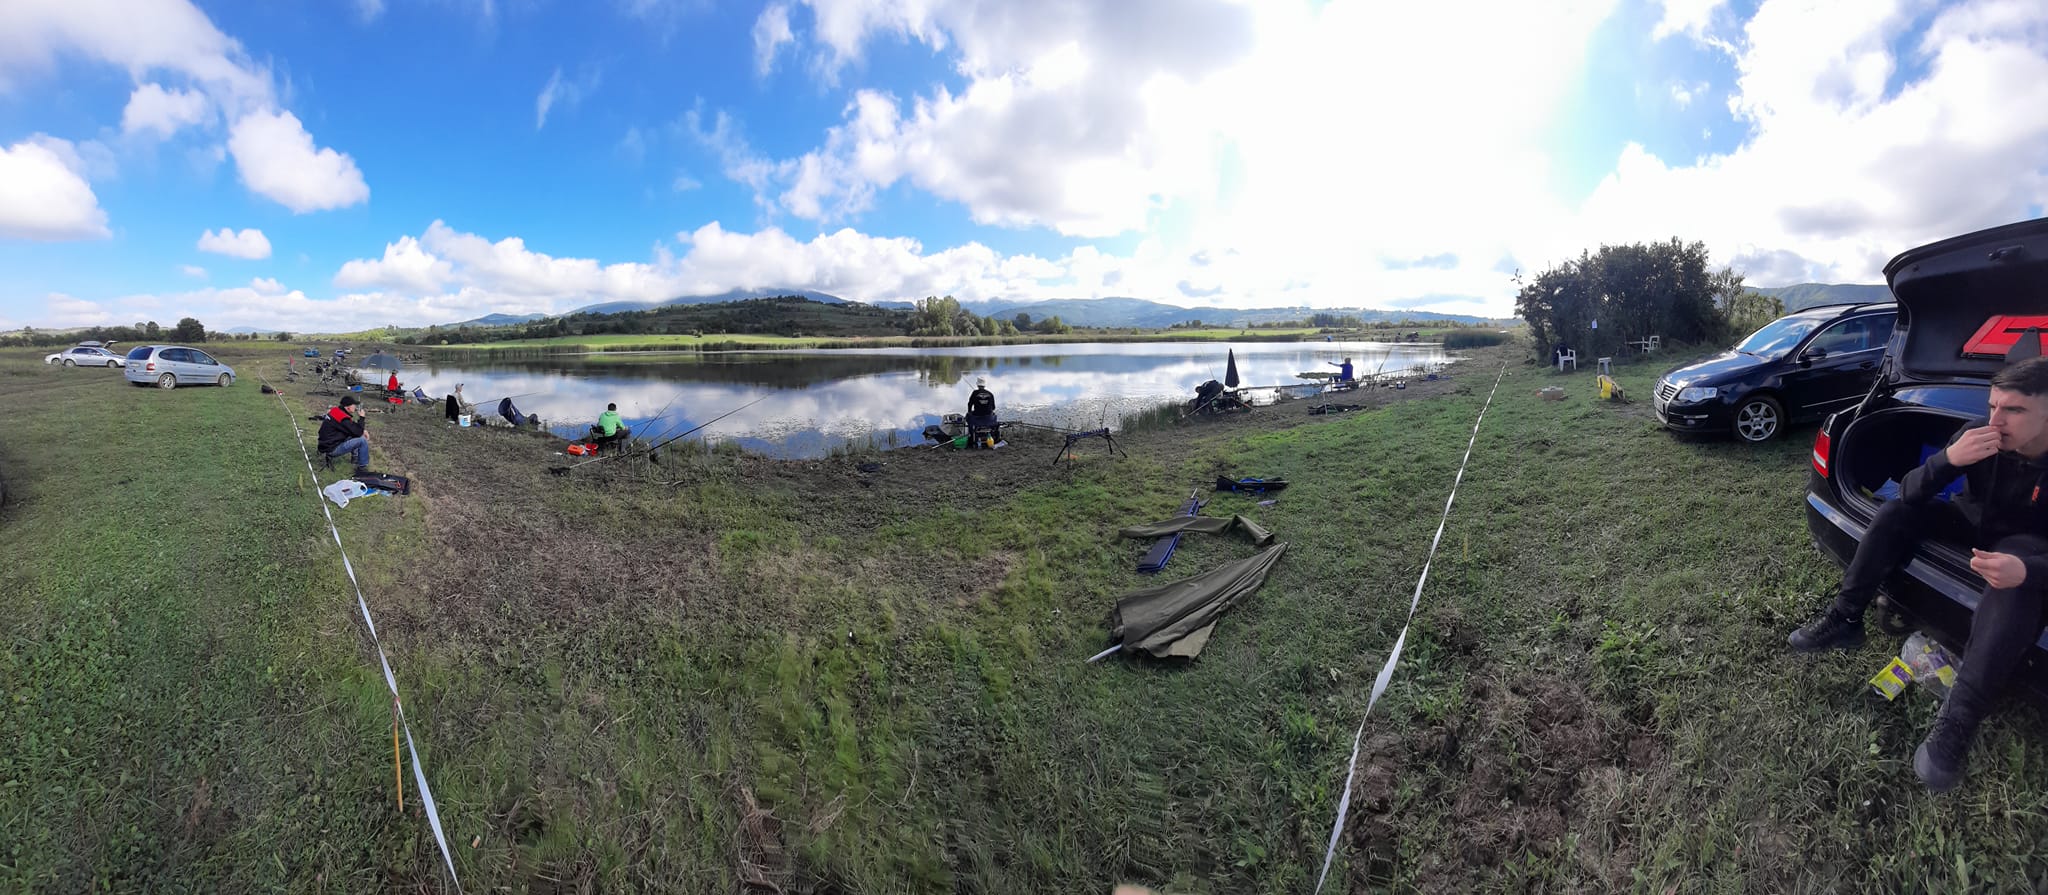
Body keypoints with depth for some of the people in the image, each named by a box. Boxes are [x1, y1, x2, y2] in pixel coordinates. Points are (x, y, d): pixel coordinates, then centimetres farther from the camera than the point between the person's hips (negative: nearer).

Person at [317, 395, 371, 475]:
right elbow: (358, 433, -18)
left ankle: (356, 457, 22)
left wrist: (362, 431, 3)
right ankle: (362, 468, -8)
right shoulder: (343, 418, -26)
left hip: (326, 443, 10)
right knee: (363, 440, -16)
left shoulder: (335, 410, 4)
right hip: (331, 449, -10)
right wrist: (361, 417, -11)